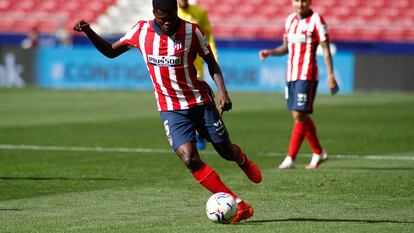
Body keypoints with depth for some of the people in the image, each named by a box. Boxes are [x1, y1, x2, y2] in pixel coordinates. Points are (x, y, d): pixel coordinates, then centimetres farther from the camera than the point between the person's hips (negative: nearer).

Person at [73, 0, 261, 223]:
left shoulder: (192, 31, -12)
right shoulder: (141, 31, -6)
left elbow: (211, 63, -2)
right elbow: (111, 51, 7)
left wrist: (222, 91, -16)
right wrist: (89, 32, -8)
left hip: (200, 102, -1)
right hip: (171, 109, 1)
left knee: (226, 151, 9)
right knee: (189, 158, -19)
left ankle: (243, 161, 51)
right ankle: (238, 205, -12)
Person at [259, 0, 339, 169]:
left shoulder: (316, 20, -6)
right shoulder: (290, 19, 13)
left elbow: (326, 49, -6)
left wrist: (331, 76, -11)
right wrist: (270, 53, 3)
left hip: (307, 76, -7)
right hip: (291, 75, 7)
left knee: (299, 115, -11)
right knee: (300, 117, 10)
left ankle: (290, 158, -10)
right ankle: (318, 153, 24)